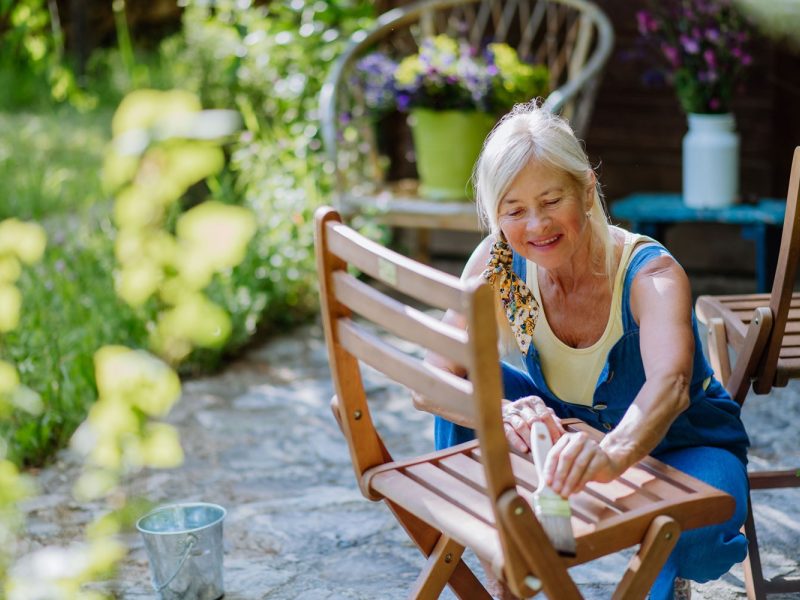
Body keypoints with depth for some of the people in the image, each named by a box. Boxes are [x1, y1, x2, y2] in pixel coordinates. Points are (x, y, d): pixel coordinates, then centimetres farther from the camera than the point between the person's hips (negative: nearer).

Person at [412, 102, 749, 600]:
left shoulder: (651, 274, -30)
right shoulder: (500, 264, -19)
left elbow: (669, 386, -50)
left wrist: (615, 454, -72)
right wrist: (505, 415, -47)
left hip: (684, 445, -3)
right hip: (572, 429, 4)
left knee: (695, 527, -37)